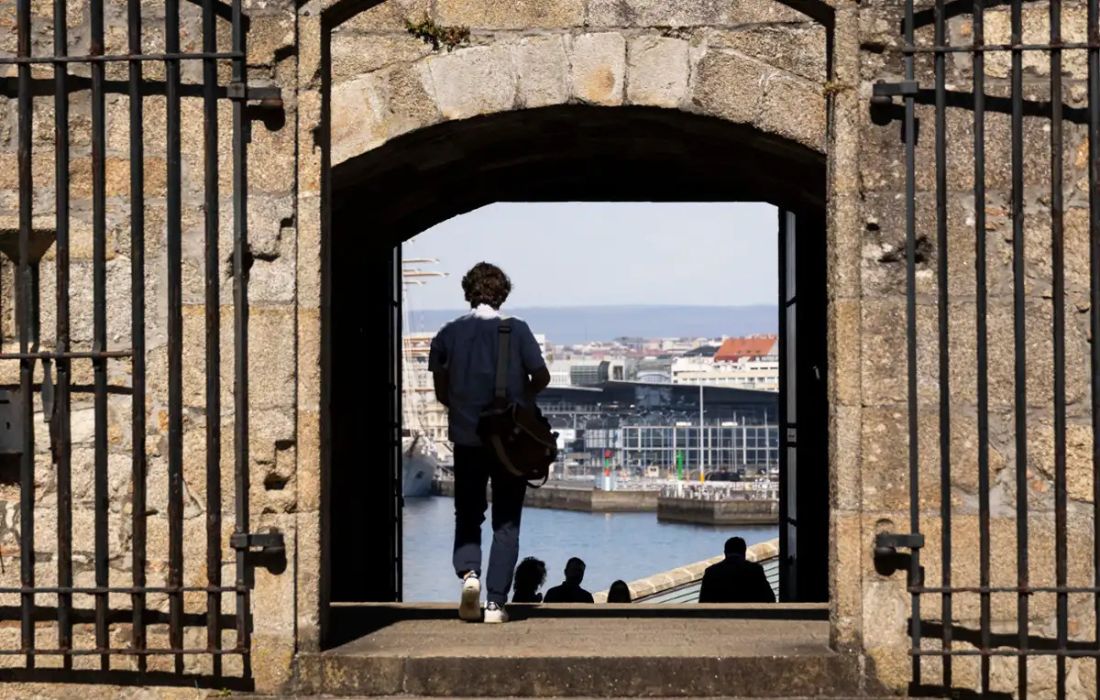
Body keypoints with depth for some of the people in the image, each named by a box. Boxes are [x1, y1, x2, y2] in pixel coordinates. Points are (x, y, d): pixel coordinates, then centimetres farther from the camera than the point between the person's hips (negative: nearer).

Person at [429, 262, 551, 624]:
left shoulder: (449, 333, 0)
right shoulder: (516, 330, -5)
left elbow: (441, 391, 3)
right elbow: (541, 378, -3)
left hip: (466, 437, 1)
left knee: (468, 516, 14)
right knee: (506, 522, 5)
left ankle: (469, 572, -13)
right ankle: (495, 601, -1)